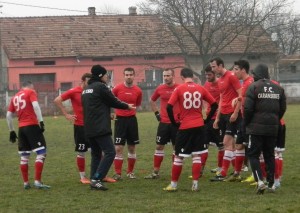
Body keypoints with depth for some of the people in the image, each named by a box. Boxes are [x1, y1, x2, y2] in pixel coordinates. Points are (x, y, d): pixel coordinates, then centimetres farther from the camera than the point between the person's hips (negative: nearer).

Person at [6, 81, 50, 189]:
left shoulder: (15, 97, 19)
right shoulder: (31, 92, 4)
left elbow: (8, 116, 17)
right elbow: (35, 106, -14)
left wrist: (12, 131, 23)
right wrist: (41, 121, -18)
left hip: (21, 128, 6)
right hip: (32, 126, -6)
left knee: (24, 156, 13)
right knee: (41, 153, -4)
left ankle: (26, 183, 15)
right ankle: (37, 181, -12)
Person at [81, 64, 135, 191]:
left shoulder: (86, 89, 19)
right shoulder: (100, 87, -8)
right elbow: (113, 102, -4)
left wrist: (107, 115, 30)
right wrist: (127, 106, 14)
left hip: (88, 128, 9)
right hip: (100, 128, -9)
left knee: (96, 154, 15)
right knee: (109, 153, -10)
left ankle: (94, 181, 11)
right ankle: (96, 179, -19)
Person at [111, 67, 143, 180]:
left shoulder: (138, 91, 1)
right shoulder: (118, 88, -6)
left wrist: (131, 110, 3)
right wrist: (111, 113, 0)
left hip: (132, 119, 3)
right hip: (120, 119, -3)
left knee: (132, 147, 8)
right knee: (118, 148, -5)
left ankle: (130, 172, 19)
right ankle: (117, 173, 0)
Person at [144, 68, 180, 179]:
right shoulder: (160, 89, 2)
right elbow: (152, 101, 19)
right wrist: (156, 113, 10)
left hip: (177, 123, -3)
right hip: (163, 122, 3)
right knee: (159, 146, 2)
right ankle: (155, 172, 7)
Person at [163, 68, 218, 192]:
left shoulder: (179, 89, -4)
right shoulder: (200, 89, 4)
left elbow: (169, 107, -11)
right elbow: (214, 105, 5)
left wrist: (174, 122, 0)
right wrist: (206, 120, 12)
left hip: (185, 127, -2)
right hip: (199, 126, 2)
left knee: (179, 156, 7)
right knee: (196, 155, 8)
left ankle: (173, 184, 11)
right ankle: (195, 184, 2)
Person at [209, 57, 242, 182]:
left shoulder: (231, 76, -10)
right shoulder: (220, 80, 17)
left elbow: (240, 95, -14)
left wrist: (236, 113, -19)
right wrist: (217, 118, 20)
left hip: (232, 115, -9)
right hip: (223, 115, 9)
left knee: (227, 143, -11)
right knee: (230, 143, 9)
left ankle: (223, 174, -13)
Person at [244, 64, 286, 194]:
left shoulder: (253, 87, -9)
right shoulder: (278, 88, 9)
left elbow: (248, 108, -12)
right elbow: (283, 108, 12)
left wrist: (246, 123, 3)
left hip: (256, 127, -5)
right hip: (273, 128, 5)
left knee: (253, 155, 1)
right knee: (269, 155, 14)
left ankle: (260, 181, -15)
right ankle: (271, 184, 14)